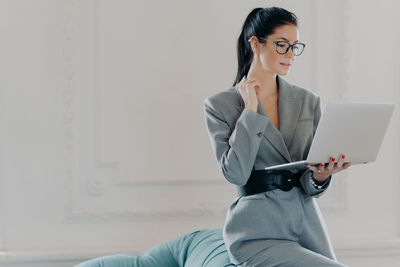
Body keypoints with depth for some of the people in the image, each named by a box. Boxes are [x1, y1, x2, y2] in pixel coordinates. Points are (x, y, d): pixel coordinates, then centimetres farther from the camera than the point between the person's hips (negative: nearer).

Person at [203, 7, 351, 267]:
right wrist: (250, 110, -11)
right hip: (258, 232, -5)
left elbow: (309, 185, 6)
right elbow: (235, 173, -16)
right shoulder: (219, 105, -2)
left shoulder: (308, 101, 7)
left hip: (308, 223, 5)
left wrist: (320, 176, -19)